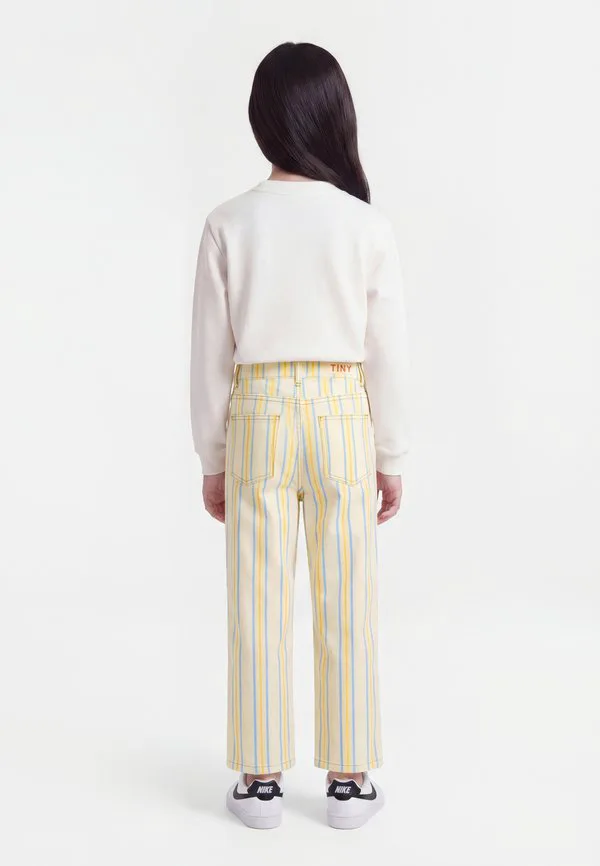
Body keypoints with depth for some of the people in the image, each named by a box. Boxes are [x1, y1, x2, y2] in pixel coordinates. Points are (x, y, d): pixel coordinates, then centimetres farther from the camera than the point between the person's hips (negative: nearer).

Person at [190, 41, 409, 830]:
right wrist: (392, 456, 7)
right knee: (346, 606, 9)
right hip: (344, 418, 0)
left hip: (258, 419, 1)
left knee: (260, 605, 9)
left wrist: (213, 458, 9)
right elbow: (387, 353, -3)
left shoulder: (229, 225, -5)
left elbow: (211, 352, -1)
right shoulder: (369, 226, -6)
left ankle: (260, 779, 19)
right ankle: (348, 780, 20)